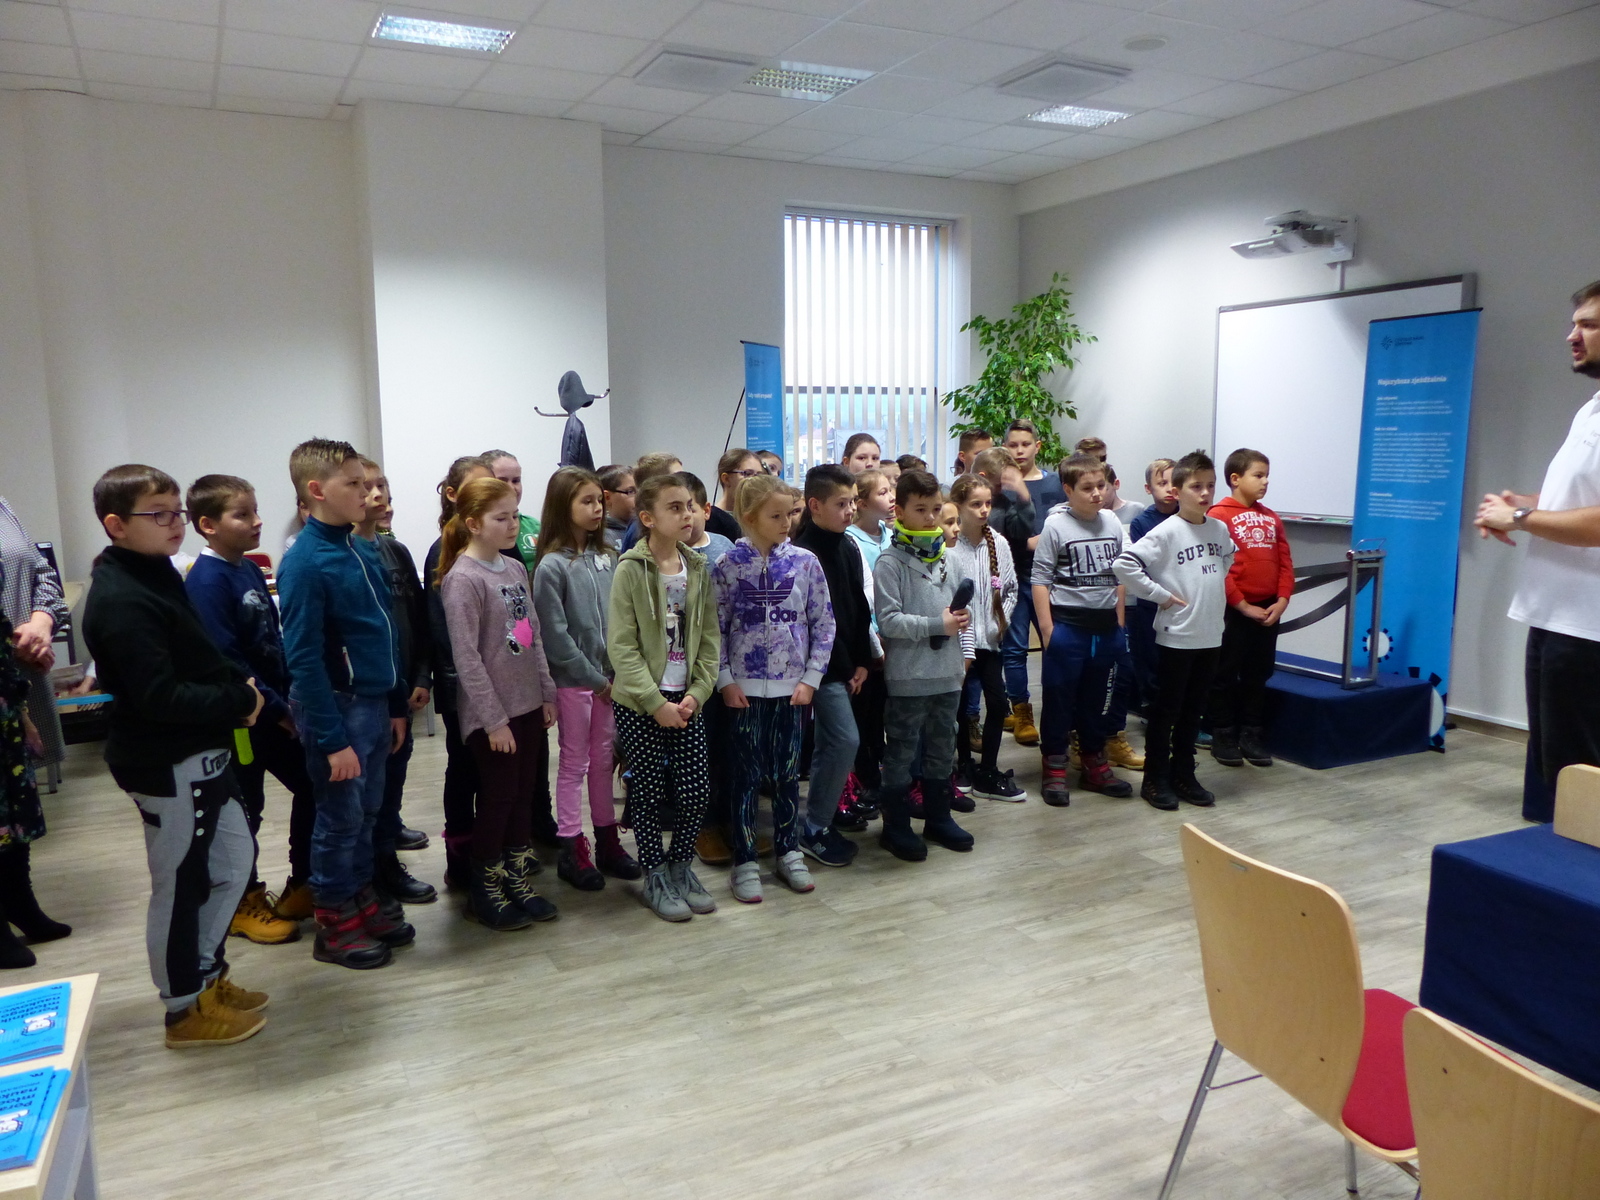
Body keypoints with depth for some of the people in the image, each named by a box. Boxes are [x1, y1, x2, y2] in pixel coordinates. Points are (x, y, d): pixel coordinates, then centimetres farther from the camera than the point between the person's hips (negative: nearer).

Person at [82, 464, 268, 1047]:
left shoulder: (155, 575, 9)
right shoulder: (121, 602, -22)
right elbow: (161, 698, -28)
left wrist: (240, 685, 0)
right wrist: (241, 702, -18)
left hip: (202, 754, 10)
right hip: (167, 765, -10)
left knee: (235, 858, 19)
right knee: (179, 885, 6)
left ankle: (207, 974, 36)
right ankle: (185, 1010, 23)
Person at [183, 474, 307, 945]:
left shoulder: (250, 570, 8)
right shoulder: (207, 581, -18)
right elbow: (225, 660, -23)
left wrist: (292, 698, 8)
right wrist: (276, 708, -19)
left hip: (277, 708, 8)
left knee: (311, 785, 13)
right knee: (245, 809, 5)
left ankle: (301, 886, 28)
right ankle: (244, 905, 23)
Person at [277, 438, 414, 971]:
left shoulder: (365, 551, 6)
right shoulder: (304, 563, -17)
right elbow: (304, 659, -18)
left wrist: (396, 704, 14)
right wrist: (333, 739, -19)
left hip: (375, 702, 7)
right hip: (337, 706, -7)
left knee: (368, 811, 17)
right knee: (341, 818, 6)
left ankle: (362, 900, 33)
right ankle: (335, 925, 21)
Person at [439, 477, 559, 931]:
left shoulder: (516, 569, 8)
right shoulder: (463, 578, -14)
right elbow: (466, 657, -17)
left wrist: (547, 693, 11)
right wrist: (494, 719, -17)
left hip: (527, 705, 7)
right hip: (491, 713, -7)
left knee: (522, 796, 13)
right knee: (497, 799, 3)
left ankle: (518, 884, 26)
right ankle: (484, 893, 20)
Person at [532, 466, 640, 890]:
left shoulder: (607, 557, 4)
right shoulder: (552, 565, -13)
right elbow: (555, 636, -14)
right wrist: (595, 679, -12)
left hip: (609, 677, 5)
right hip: (572, 679, -5)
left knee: (604, 760, 14)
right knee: (574, 763, 6)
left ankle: (607, 841, 26)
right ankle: (572, 851, 18)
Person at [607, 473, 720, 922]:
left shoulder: (698, 570, 5)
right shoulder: (631, 570, -9)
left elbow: (709, 639, 5)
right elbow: (622, 647, -13)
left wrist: (696, 693, -7)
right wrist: (656, 703, -15)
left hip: (686, 700, 4)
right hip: (638, 703, -4)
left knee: (696, 790, 2)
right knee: (649, 791, 4)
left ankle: (680, 865, 25)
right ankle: (656, 877, 23)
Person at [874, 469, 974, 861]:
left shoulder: (948, 560, 7)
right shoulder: (890, 562, -12)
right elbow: (889, 621, -18)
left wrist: (960, 621, -1)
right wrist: (938, 625, -20)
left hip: (947, 673, 6)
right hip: (908, 676, -6)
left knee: (942, 749, 17)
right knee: (902, 752, 5)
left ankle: (938, 817, 33)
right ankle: (896, 827, 17)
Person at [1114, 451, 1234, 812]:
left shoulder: (1220, 529, 5)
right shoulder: (1166, 532, -14)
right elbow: (1123, 564, -21)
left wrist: (1214, 583, 12)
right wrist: (1160, 594, -17)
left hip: (1210, 635, 6)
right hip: (1176, 636, -6)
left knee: (1193, 710, 15)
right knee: (1167, 710, 4)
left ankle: (1183, 774, 26)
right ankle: (1155, 779, 15)